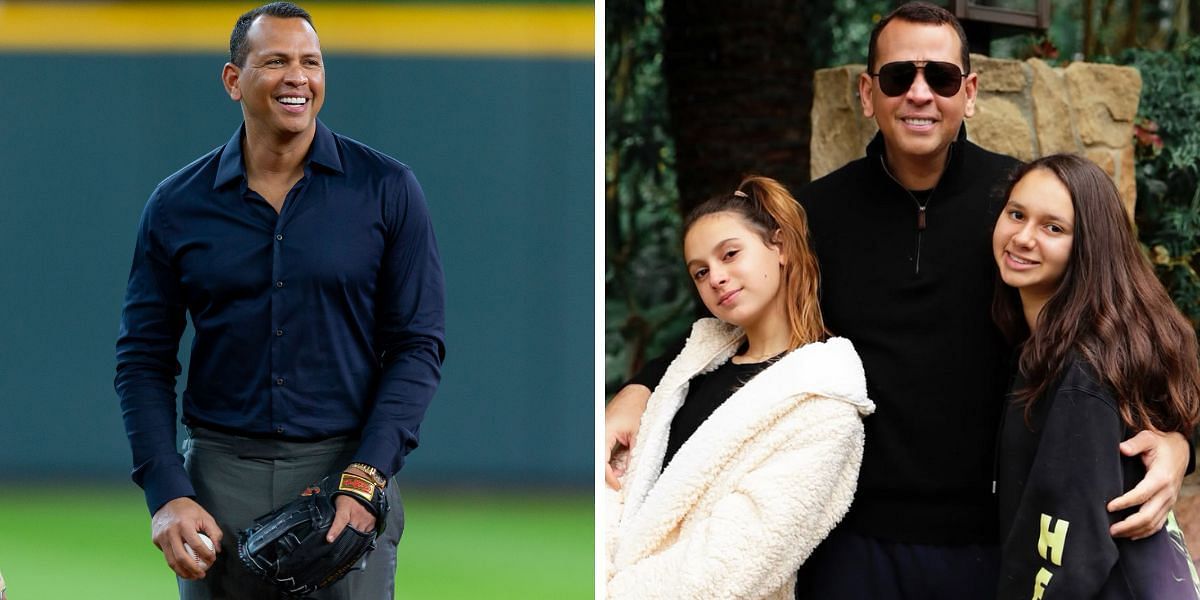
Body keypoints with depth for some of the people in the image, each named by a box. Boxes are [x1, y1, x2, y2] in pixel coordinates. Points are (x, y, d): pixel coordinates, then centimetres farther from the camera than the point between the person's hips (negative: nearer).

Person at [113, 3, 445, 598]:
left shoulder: (387, 190, 0)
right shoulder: (176, 205, 4)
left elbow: (417, 344, -1)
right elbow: (143, 359, 5)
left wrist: (367, 476, -11)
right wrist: (167, 495, -6)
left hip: (350, 470, -1)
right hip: (220, 476, 1)